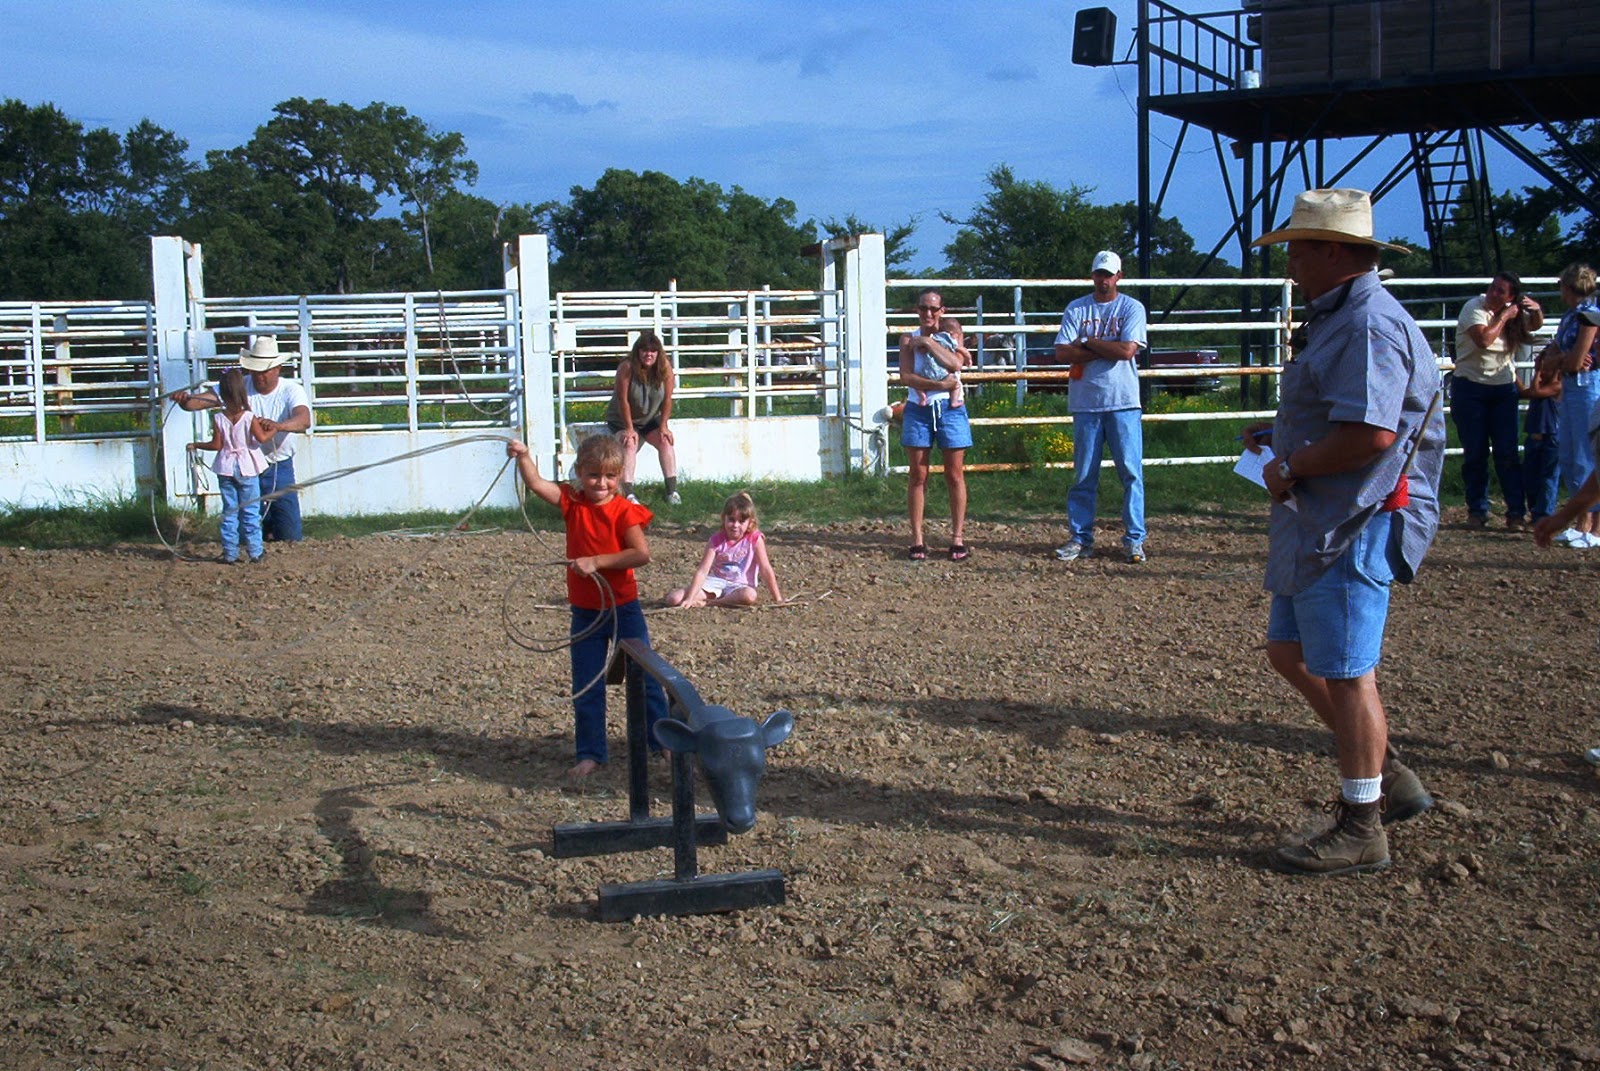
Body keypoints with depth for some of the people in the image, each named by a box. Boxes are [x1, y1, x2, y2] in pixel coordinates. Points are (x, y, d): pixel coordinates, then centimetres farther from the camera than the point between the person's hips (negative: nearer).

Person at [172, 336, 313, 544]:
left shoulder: (291, 390, -11)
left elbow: (304, 420, -31)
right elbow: (201, 400, -17)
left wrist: (277, 426, -51)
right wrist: (184, 400, -41)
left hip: (280, 469, -1)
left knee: (291, 538, 1)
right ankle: (265, 522, 42)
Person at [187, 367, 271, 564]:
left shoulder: (218, 418, -7)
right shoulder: (250, 417, -12)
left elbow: (216, 445, -5)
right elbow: (262, 438, -16)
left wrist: (196, 445, 10)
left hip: (226, 469, 2)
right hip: (247, 468, -2)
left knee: (229, 511, 9)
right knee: (251, 511, 6)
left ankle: (230, 553, 10)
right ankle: (255, 551, 7)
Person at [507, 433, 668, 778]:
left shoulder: (624, 510, -11)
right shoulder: (572, 502, -2)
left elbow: (642, 554, -23)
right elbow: (536, 483, -15)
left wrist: (596, 561, -27)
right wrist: (523, 456, -34)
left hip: (624, 608, -3)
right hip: (585, 612, 3)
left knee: (645, 679, 7)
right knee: (586, 687, 8)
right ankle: (590, 754, 19)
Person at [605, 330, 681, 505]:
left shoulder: (665, 368, -17)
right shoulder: (627, 368, -27)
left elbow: (667, 399, -11)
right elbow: (623, 400, -23)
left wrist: (663, 426, -12)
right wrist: (629, 429, -21)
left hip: (650, 419, 4)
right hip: (622, 420, -4)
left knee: (665, 441, -16)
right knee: (629, 443, -27)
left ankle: (672, 490, -15)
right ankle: (628, 493, -34)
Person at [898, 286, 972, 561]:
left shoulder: (950, 335, 5)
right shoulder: (909, 339, 4)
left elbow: (955, 364, -15)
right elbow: (906, 377, -9)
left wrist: (927, 342, -13)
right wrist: (941, 385, -17)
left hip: (949, 410, 0)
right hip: (918, 411, 0)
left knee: (955, 476, 2)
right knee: (918, 477, 2)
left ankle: (958, 538, 8)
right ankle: (917, 539, 6)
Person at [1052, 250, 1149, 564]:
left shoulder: (1132, 308, 4)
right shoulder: (1076, 309, 9)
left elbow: (1127, 350, -11)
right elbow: (1062, 353, -4)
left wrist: (1088, 343, -4)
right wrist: (1107, 350, -9)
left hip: (1123, 401, -2)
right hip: (1085, 403, 2)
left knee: (1131, 472, -2)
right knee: (1084, 475, 5)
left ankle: (1134, 539, 4)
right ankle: (1081, 538, 12)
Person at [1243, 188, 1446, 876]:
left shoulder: (1369, 325, -19)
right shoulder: (1339, 317, 16)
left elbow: (1371, 432, -30)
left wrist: (1290, 467, -18)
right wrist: (1280, 433, 13)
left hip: (1359, 528, -11)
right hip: (1320, 526, 11)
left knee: (1345, 673, -3)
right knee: (1290, 651, 16)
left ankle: (1362, 830, 9)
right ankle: (1387, 775, 26)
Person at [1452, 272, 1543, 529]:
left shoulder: (1514, 312, 5)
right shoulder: (1474, 308, -10)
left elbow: (1535, 325, 25)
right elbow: (1483, 339, -25)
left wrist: (1536, 310, 4)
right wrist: (1504, 316, -14)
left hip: (1504, 389, 3)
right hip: (1470, 389, -3)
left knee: (1507, 454, -3)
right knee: (1475, 454, 2)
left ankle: (1516, 512, -3)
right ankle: (1477, 511, 12)